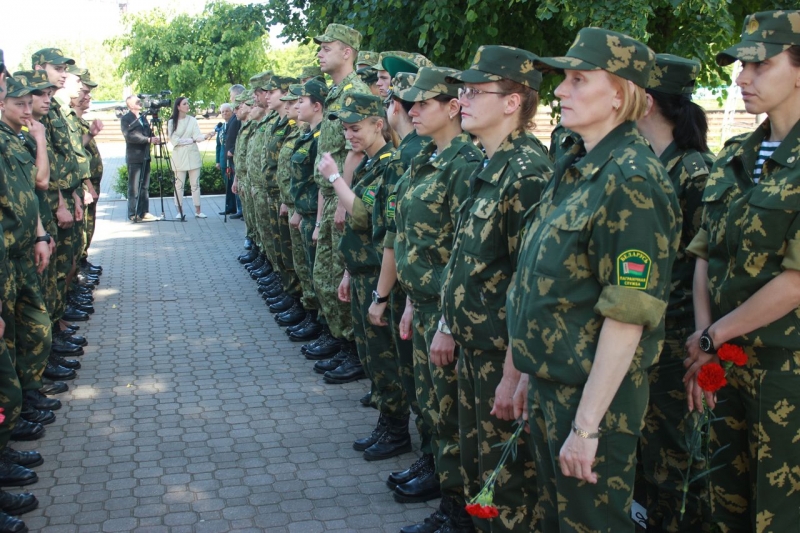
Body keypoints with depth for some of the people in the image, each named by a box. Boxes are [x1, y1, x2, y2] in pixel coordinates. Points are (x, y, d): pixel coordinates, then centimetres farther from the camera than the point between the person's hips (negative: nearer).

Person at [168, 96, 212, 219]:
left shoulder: (192, 120, 6)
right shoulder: (172, 122, 0)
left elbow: (197, 135, -6)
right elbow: (174, 140, -7)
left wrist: (205, 136, -27)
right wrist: (191, 140, -8)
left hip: (193, 156, 2)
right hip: (179, 156, -2)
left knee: (195, 184, 3)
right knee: (179, 184, 0)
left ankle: (198, 211, 7)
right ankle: (179, 211, 5)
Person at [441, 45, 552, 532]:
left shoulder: (529, 171, -20)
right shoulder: (490, 166, 10)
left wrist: (513, 372, -23)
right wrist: (452, 320, 16)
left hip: (505, 355, -9)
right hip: (474, 347, 9)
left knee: (507, 478, 6)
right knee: (475, 460, 22)